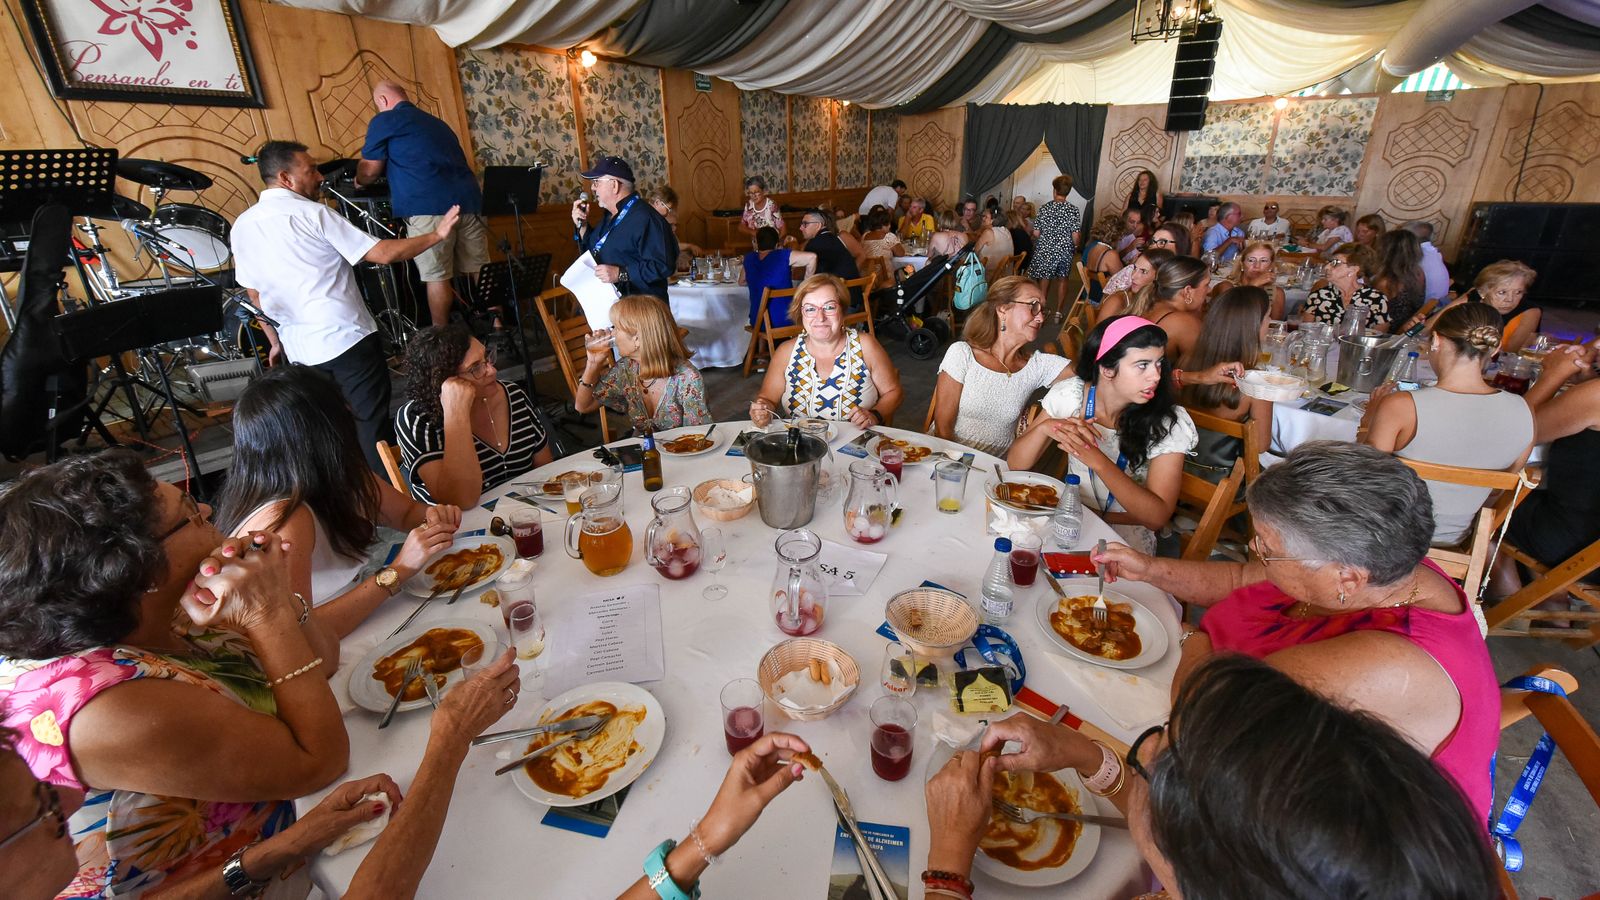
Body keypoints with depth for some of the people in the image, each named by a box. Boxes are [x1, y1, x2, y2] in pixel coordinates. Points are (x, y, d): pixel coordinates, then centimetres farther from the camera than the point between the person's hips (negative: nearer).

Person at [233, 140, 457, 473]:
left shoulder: (242, 225, 10)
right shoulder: (313, 213, -8)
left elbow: (255, 295, 15)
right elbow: (382, 254, -13)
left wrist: (275, 341, 25)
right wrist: (437, 235, -5)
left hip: (300, 350, 7)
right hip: (348, 339, -6)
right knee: (373, 425, -2)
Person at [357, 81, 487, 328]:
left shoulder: (384, 121, 10)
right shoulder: (436, 122, 29)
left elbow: (370, 170, 12)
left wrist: (359, 181, 34)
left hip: (429, 206, -6)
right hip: (467, 200, 6)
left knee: (436, 277, 0)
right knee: (480, 268, 10)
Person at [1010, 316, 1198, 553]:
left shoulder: (1169, 423, -14)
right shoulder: (1070, 395, -9)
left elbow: (1158, 516, -20)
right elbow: (1015, 464, -7)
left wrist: (1097, 461, -32)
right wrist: (1046, 427, -27)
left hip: (1127, 540, -2)